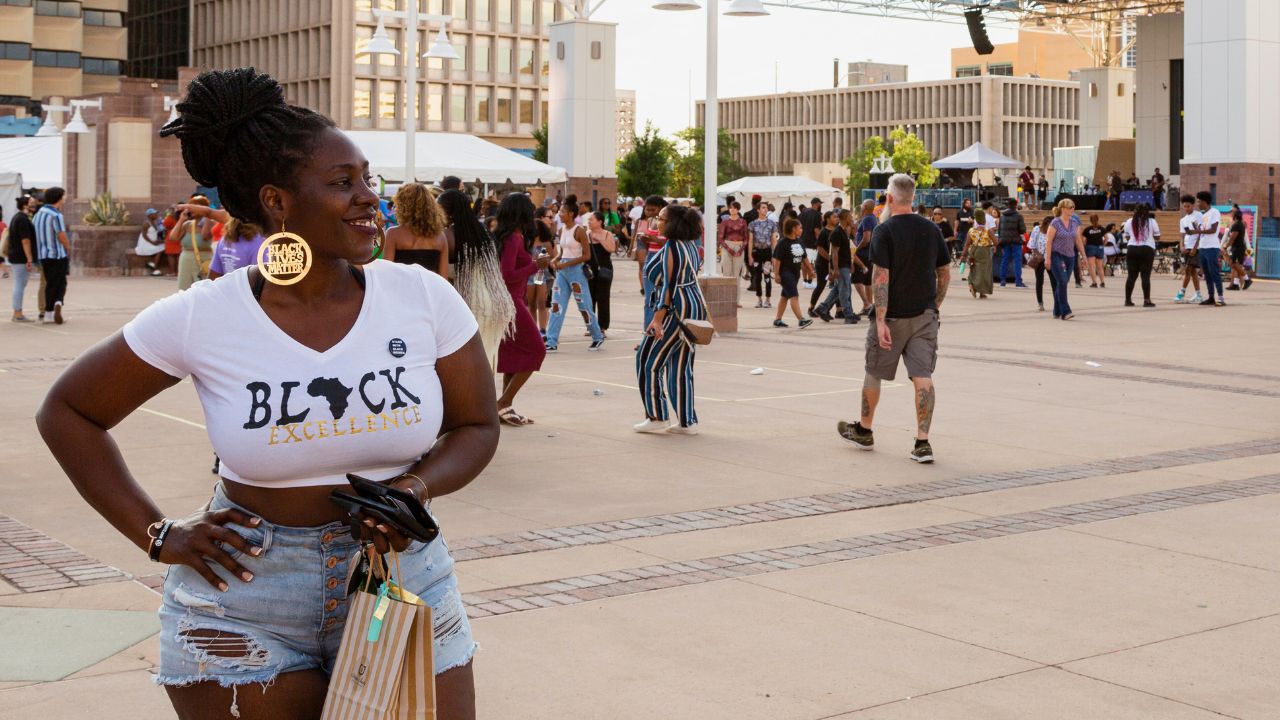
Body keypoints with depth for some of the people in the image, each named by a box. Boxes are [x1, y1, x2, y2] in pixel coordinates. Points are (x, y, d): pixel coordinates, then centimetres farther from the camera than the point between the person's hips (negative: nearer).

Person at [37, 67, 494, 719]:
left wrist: (417, 487, -14)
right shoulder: (200, 319, -10)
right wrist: (156, 535, -4)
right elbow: (66, 412, 3)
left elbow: (477, 426, 6)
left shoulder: (424, 298, -6)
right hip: (244, 599, -1)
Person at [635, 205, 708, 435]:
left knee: (648, 361, 0)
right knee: (681, 366, 11)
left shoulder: (670, 248, -16)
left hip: (677, 310, -10)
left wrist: (657, 319, -24)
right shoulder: (690, 245, 12)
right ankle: (687, 422, 12)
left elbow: (668, 286, -22)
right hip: (695, 307, 10)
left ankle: (657, 417, 3)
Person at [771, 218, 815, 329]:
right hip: (785, 273, -8)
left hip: (796, 273, 9)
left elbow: (804, 257, 19)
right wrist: (776, 274, -19)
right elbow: (777, 259, -15)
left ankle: (777, 320, 21)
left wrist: (810, 269, 18)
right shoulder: (783, 243, -14)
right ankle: (801, 320, -21)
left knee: (785, 296, 13)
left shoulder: (800, 242, 10)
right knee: (794, 296, -15)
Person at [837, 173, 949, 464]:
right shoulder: (932, 229, 4)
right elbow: (945, 273, 10)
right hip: (925, 315, 4)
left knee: (873, 373, 14)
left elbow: (881, 277, -17)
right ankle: (922, 442, -6)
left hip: (893, 317, -4)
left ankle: (864, 431, 30)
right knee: (922, 377, 0)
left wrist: (881, 320, -17)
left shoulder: (885, 231, -12)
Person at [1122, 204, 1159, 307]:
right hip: (1147, 249, -3)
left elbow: (1127, 236, 14)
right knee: (1145, 275, -2)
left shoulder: (1129, 222, 7)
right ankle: (1146, 300, -5)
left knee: (1131, 275, 7)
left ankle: (1128, 300, 9)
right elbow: (1157, 237, 2)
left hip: (1132, 249, 3)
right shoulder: (1152, 222, -2)